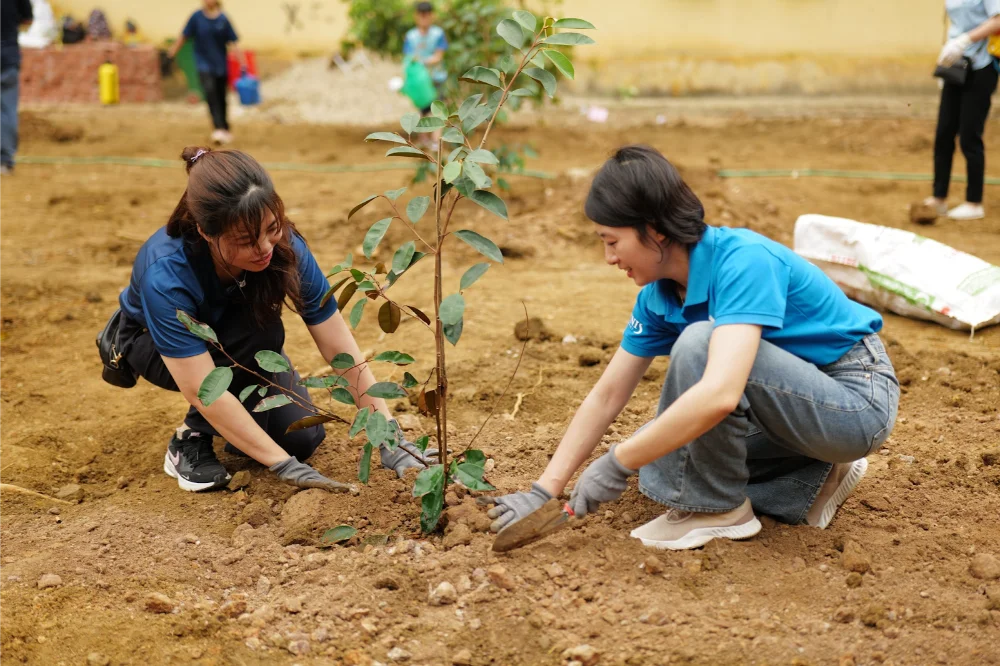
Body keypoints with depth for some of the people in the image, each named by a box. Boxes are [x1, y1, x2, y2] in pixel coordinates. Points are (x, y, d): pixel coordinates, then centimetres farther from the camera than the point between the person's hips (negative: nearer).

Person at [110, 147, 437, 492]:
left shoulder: (285, 246, -31)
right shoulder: (166, 275, -41)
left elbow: (341, 349, -27)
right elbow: (204, 392, -42)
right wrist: (285, 465, -44)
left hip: (235, 341, 4)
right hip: (153, 340, -4)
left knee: (301, 437, -13)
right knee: (260, 332, -34)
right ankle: (191, 440, -13)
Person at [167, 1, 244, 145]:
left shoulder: (223, 19, -4)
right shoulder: (197, 17, -4)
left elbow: (233, 44, -4)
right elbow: (184, 36, 4)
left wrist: (243, 64, -8)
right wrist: (171, 54, 6)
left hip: (221, 65, 2)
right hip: (204, 64, -2)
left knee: (221, 99, 12)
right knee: (210, 91, -24)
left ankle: (226, 130, 30)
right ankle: (219, 129, -30)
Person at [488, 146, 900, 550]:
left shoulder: (743, 261, -27)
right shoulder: (659, 295, -2)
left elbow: (719, 394, -41)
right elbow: (606, 396, 4)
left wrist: (619, 462, -33)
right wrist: (544, 491, -1)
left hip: (858, 398, -9)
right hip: (797, 405, 9)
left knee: (699, 343, -28)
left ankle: (719, 508, -11)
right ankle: (812, 483, 7)